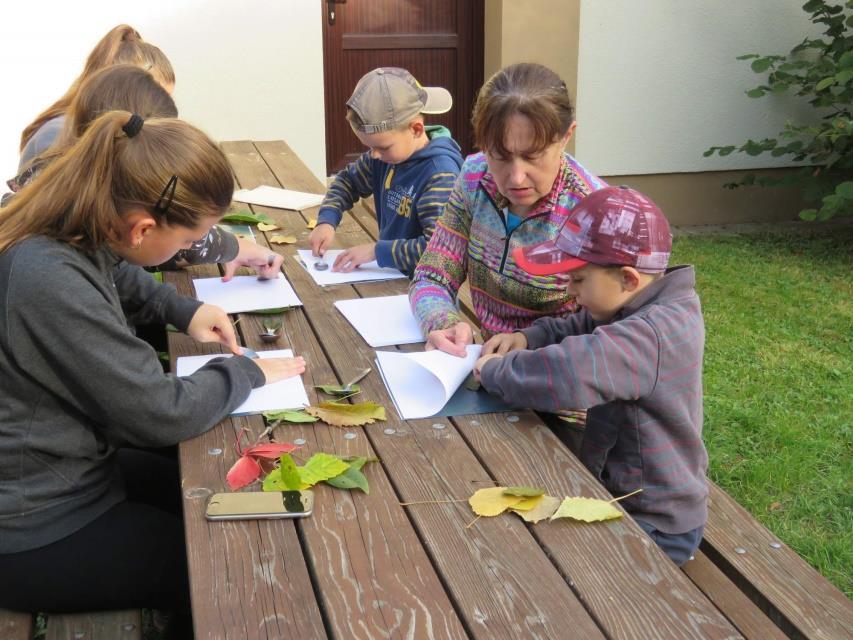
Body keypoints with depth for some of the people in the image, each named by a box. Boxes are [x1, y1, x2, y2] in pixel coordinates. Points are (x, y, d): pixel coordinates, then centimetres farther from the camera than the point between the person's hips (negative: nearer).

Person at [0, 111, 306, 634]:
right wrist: (246, 371, -11)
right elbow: (163, 414, -28)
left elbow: (122, 282, 20)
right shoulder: (50, 282, -35)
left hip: (67, 470, 9)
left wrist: (185, 310, 4)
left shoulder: (75, 235, -6)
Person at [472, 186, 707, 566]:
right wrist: (528, 338, -5)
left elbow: (568, 374, -46)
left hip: (655, 529, -9)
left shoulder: (658, 332, -31)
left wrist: (495, 371, -27)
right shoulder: (627, 307, -1)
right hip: (616, 490, 9)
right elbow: (571, 329, 16)